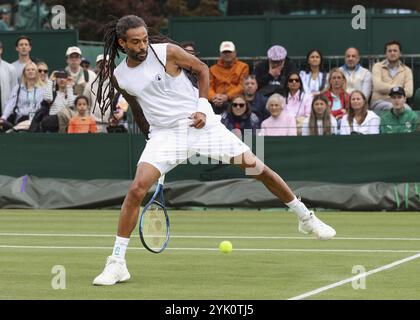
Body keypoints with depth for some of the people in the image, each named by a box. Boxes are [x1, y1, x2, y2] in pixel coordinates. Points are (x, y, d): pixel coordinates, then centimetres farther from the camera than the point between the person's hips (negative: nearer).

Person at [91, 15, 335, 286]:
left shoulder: (167, 51, -9)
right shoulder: (118, 77, 0)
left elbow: (202, 69, 5)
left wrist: (202, 107, -6)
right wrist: (149, 135, 21)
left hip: (200, 122, -1)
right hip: (164, 134, 1)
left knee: (256, 167, -2)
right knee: (137, 189, -19)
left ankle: (306, 218, 18)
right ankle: (117, 262, -10)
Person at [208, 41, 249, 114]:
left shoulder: (243, 67, 14)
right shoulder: (213, 69, 23)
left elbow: (242, 86, 2)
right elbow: (209, 87, 13)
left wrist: (227, 96, -13)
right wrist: (213, 96, -11)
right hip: (217, 103, 2)